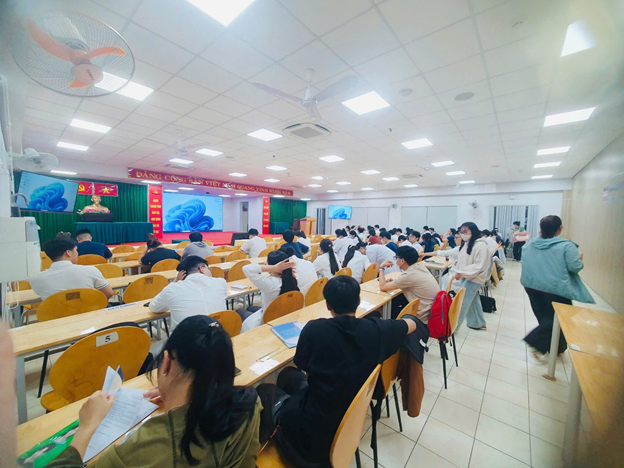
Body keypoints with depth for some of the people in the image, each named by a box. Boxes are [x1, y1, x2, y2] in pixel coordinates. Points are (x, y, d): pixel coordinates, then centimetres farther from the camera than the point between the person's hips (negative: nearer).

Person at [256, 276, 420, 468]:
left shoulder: (314, 329, -23)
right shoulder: (376, 329, -16)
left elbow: (302, 365, -3)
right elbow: (412, 323, 4)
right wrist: (407, 316, 26)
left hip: (317, 433, -4)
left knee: (265, 389, 23)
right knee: (288, 374, 22)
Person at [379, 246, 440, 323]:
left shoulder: (409, 275, -24)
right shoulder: (421, 266, -2)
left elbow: (383, 287, -15)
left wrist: (381, 267, -4)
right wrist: (393, 282, 2)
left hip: (425, 319, -7)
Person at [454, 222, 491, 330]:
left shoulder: (480, 245, -17)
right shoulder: (467, 244, 10)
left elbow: (478, 266, -20)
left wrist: (461, 272, -21)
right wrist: (458, 272, 2)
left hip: (473, 278, -8)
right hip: (465, 277, 8)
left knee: (461, 302, -6)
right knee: (473, 301, 19)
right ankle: (478, 323, 34)